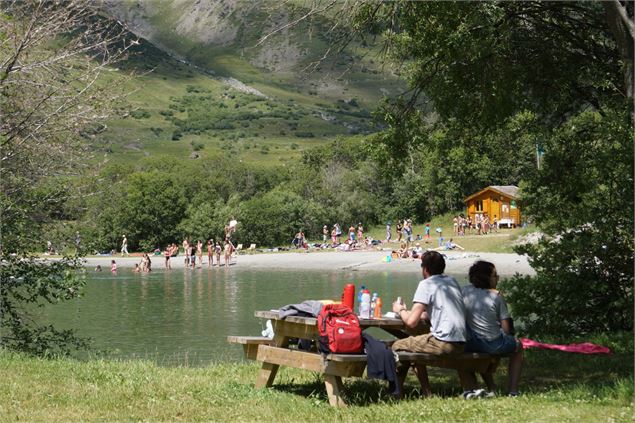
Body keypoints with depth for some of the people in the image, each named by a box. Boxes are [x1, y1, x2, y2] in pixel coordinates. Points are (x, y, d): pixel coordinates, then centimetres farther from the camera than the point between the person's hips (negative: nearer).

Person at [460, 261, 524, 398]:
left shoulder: (465, 291, 0)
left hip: (470, 345, 3)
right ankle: (513, 390, 23)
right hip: (494, 345, -3)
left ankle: (491, 389, 37)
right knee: (518, 346, 29)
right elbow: (506, 329, -9)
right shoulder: (496, 296, -10)